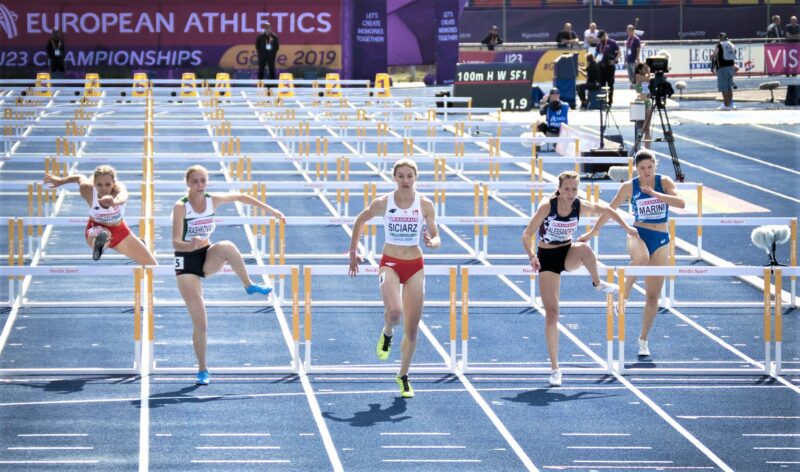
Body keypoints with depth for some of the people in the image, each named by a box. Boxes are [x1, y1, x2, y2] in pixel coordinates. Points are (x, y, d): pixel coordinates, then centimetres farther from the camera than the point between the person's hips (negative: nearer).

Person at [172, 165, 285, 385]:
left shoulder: (213, 200, -4)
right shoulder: (180, 207, -17)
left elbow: (240, 197, 12)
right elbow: (176, 243, -23)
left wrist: (271, 210, 15)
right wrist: (192, 245, -44)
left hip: (207, 258, 3)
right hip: (186, 262, -3)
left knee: (227, 247, -35)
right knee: (199, 322, -7)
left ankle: (249, 285, -12)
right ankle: (202, 369, 10)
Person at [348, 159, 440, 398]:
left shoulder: (425, 205, -5)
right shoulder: (382, 203, -7)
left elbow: (436, 239, -2)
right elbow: (360, 220, 10)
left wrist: (432, 242, -26)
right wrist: (353, 252, 10)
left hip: (415, 266, 2)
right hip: (390, 263, -2)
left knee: (412, 329, 4)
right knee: (394, 311, -29)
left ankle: (403, 377, 21)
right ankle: (387, 334, 8)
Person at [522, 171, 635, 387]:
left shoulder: (581, 206, -12)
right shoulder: (547, 207, -21)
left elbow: (606, 209, 7)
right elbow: (527, 235, -20)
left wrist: (627, 228, 8)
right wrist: (532, 256, -37)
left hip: (569, 255, 2)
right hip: (548, 258, -2)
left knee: (585, 249, -37)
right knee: (551, 314, -8)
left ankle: (598, 284, -6)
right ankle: (555, 368, 1)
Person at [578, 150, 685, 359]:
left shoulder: (664, 182, -3)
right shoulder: (629, 186, -3)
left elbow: (681, 203, -17)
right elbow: (610, 209, 8)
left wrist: (654, 193, -23)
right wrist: (592, 232, 12)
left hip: (661, 239, 2)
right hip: (638, 234, -2)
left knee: (653, 294, 4)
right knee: (641, 258, -42)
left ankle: (643, 340, 16)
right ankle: (623, 297, -23)